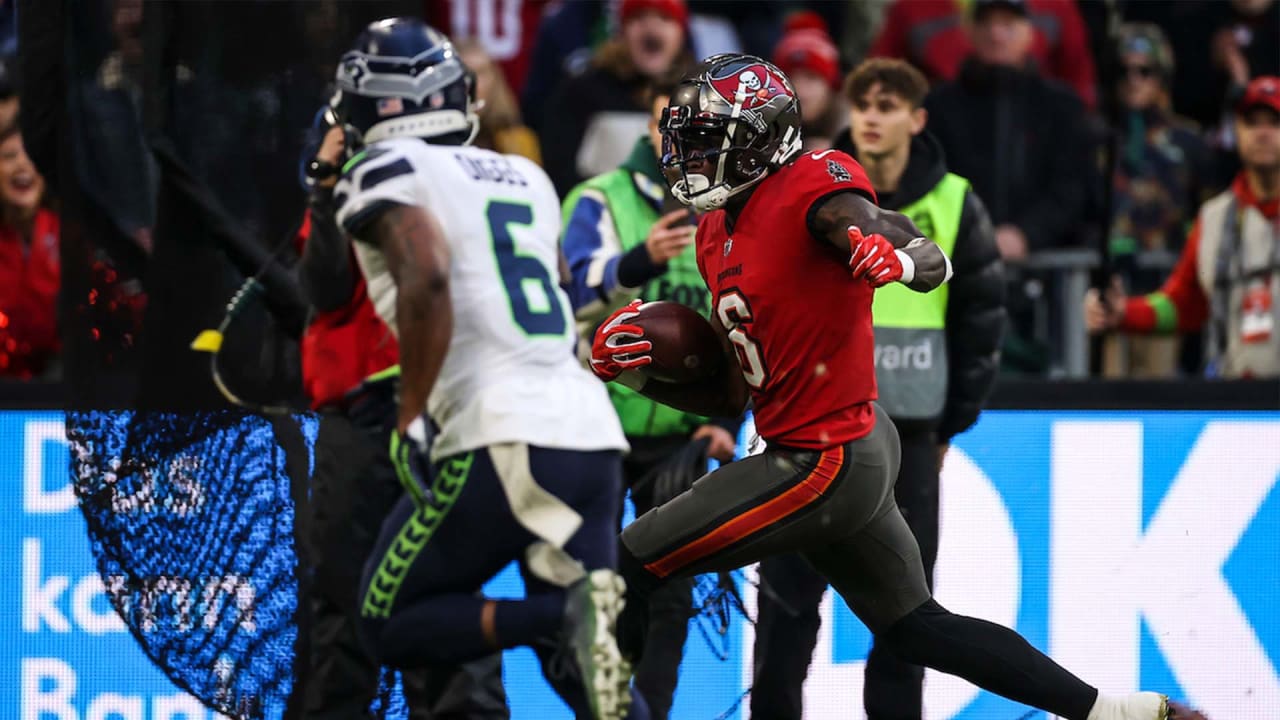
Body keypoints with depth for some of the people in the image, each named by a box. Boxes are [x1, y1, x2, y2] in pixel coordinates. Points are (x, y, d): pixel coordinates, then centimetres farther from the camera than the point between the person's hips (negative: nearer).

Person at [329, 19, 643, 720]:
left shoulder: (384, 171, -1)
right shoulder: (527, 179, 21)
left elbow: (427, 278, -18)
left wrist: (409, 418, -13)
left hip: (502, 442, -7)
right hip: (593, 432, 7)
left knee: (392, 624, 7)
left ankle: (562, 616, -17)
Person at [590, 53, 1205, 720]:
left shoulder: (809, 190, -15)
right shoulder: (718, 234, 12)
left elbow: (936, 262, -25)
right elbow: (730, 395, 15)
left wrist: (900, 262, -47)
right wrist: (642, 372, -1)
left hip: (825, 464, -10)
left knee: (627, 569, -11)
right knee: (916, 628, 19)